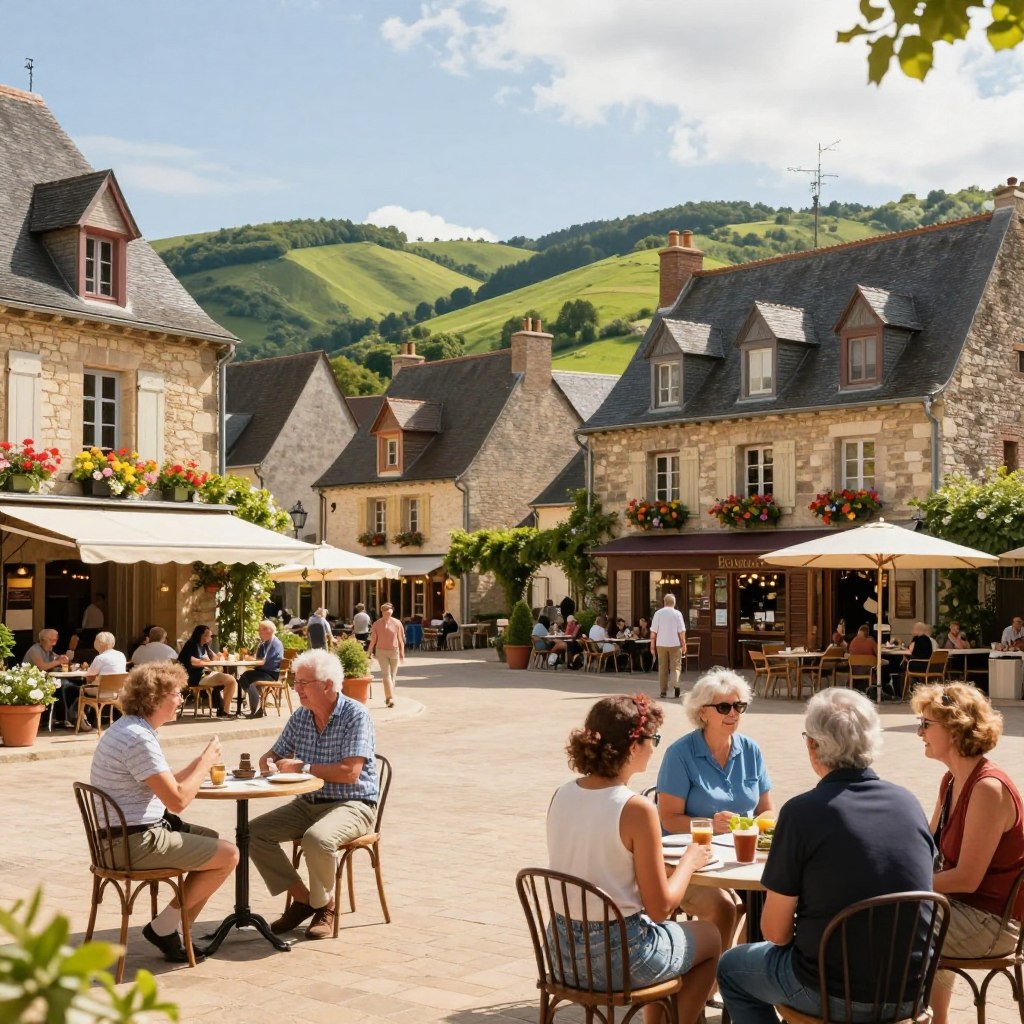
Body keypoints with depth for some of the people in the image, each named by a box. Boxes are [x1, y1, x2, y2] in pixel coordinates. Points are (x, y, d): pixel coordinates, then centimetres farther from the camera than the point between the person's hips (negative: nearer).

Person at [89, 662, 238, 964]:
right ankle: (163, 927, 4)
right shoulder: (139, 739, -22)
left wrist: (201, 761, 7)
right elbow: (177, 800, -23)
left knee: (216, 842, 21)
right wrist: (206, 762, -9)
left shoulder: (126, 728, 12)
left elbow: (165, 784, 17)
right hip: (136, 843, -11)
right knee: (228, 855, -7)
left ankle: (174, 931, 19)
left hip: (122, 835, 11)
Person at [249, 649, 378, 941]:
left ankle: (325, 906, -8)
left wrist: (302, 767, -17)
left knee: (317, 838, -36)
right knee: (254, 832, -10)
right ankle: (301, 898, 2)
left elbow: (350, 772, -23)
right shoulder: (299, 718, 7)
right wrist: (268, 762, -7)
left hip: (352, 805, -7)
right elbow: (275, 755, 18)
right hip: (308, 804, 7)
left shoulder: (356, 716, -14)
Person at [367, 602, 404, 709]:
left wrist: (402, 654, 6)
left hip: (394, 652, 1)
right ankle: (390, 698, -17)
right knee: (386, 674, -11)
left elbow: (401, 640, 5)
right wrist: (369, 653, 5)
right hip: (381, 651, -1)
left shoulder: (396, 623, -1)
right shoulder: (377, 624, -1)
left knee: (392, 676, 8)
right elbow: (373, 640, 5)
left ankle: (389, 697, 20)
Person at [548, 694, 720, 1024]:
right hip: (618, 957, -6)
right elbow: (660, 908, -17)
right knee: (709, 938, 23)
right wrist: (689, 861, 0)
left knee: (663, 933, 35)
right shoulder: (637, 809, -22)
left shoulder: (561, 795, -3)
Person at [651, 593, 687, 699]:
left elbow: (653, 632, -1)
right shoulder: (677, 613, -4)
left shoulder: (658, 613, 0)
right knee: (675, 666, 6)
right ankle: (675, 684, -18)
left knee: (662, 668, 9)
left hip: (661, 644, 1)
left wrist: (652, 646, 6)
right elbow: (682, 631, -6)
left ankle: (663, 691, 9)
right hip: (675, 644, -1)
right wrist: (684, 645, 3)